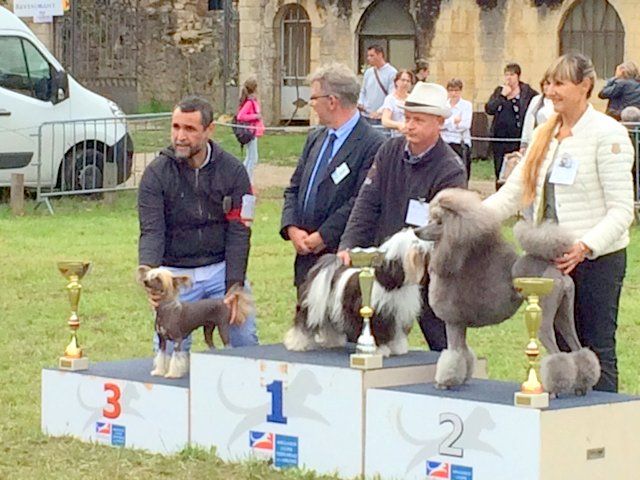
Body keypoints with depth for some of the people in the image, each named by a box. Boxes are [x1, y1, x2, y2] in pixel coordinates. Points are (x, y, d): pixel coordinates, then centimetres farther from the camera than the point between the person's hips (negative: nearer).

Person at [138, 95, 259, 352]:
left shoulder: (232, 171, -2)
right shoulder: (157, 173, -5)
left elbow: (238, 232, -4)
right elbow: (151, 232, -11)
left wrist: (234, 286, -11)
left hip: (222, 268, 1)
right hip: (175, 274, -1)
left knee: (245, 341, -4)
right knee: (170, 348, -4)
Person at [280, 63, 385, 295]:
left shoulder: (372, 145, -12)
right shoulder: (315, 139, 16)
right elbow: (294, 189, 16)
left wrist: (322, 237, -15)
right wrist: (292, 228, -2)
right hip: (307, 258, 8)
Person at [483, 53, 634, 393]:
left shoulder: (608, 134, -8)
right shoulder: (545, 135, 13)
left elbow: (621, 210, -13)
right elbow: (511, 195, 12)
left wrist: (585, 246, -27)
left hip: (596, 259, -7)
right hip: (551, 259, 7)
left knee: (596, 350, -5)